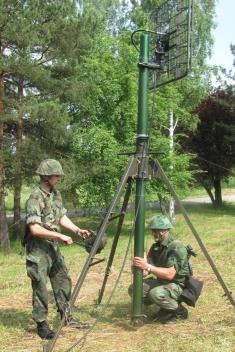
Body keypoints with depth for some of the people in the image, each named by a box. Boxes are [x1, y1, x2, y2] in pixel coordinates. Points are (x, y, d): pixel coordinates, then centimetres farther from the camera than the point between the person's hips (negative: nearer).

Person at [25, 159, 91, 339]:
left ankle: (66, 317, 26)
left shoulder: (56, 194, 6)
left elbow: (62, 216, 13)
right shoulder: (35, 198, -20)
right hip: (38, 250, -8)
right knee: (40, 287, 1)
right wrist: (60, 236, -25)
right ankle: (42, 324, 14)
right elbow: (34, 228, -26)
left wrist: (77, 230, -2)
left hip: (53, 247, 8)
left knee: (63, 280, 13)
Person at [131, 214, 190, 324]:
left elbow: (170, 274, -30)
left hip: (177, 285, -8)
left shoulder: (176, 247, -20)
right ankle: (164, 308, 8)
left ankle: (179, 311, -6)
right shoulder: (156, 247, 5)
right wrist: (140, 269, -20)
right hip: (161, 282, 8)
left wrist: (148, 267, -35)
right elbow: (146, 271, 3)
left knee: (156, 293, -35)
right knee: (134, 289, -8)